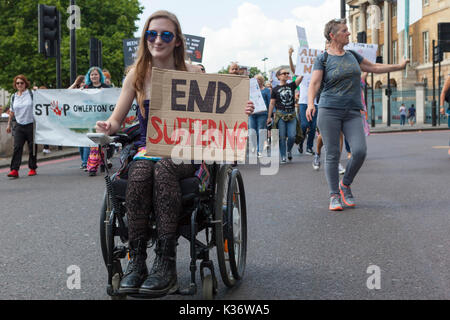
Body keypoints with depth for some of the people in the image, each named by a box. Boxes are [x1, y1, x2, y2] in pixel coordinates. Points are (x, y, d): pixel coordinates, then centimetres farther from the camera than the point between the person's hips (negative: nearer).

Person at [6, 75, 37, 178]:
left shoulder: (31, 94, -1)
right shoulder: (13, 97, 11)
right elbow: (12, 112, 20)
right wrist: (9, 124, 22)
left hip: (31, 124, -3)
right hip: (19, 126, 3)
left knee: (32, 148, 4)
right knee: (17, 147, -9)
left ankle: (32, 168, 17)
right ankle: (14, 170, -13)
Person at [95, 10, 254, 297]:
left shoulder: (193, 74, 4)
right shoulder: (137, 75, 9)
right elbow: (116, 120, 11)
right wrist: (106, 128, -12)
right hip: (147, 148, 2)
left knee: (163, 169, -36)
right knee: (139, 173, -33)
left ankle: (167, 263, -35)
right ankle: (136, 262, -29)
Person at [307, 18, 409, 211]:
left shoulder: (352, 56, 17)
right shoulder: (323, 59, 1)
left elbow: (374, 68, 29)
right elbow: (314, 84, -8)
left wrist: (399, 66, 31)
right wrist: (310, 104, -26)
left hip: (352, 113, 4)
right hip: (329, 110, -4)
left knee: (360, 151, -13)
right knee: (332, 155, -4)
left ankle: (345, 184, 10)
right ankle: (334, 196, 7)